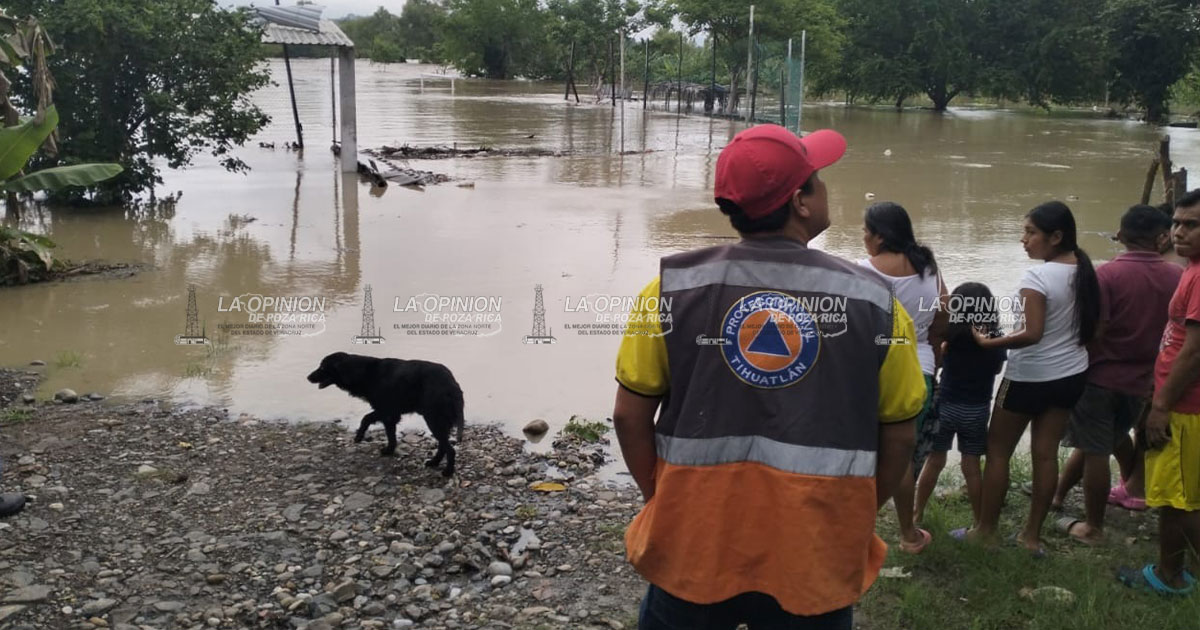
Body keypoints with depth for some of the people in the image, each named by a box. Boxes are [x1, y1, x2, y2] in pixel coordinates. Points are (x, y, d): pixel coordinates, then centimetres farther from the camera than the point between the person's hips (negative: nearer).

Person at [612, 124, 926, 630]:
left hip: (694, 540, 1)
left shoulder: (673, 287, -7)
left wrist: (661, 500, 10)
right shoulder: (874, 300, -7)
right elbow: (897, 435, 1)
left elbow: (630, 414, -4)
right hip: (818, 555, 0)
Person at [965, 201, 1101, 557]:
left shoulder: (1037, 278, -22)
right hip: (1071, 374, 7)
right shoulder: (1084, 271, 1)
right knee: (1046, 453, 12)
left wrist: (988, 342, -20)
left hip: (1030, 377, -7)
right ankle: (1032, 535, 20)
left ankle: (986, 530, 18)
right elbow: (1089, 325, 10)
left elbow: (1032, 334, -29)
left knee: (998, 451, 8)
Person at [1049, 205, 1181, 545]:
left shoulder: (1108, 273, -16)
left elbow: (1092, 331, -18)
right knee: (1094, 445, 21)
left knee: (1095, 452, 6)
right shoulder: (1177, 277, -2)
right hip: (1139, 382, 5)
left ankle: (1093, 528, 15)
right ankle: (1058, 494, 37)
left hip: (1100, 377, -5)